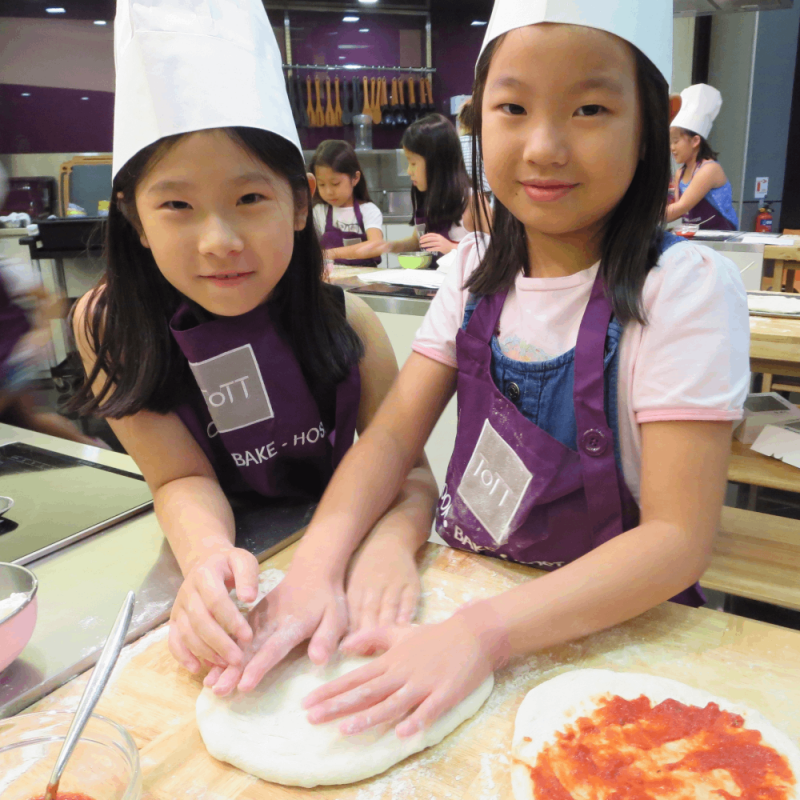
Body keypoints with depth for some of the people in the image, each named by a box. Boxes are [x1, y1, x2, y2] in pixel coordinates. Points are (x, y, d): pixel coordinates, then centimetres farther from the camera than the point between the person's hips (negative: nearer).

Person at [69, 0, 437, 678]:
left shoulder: (345, 321, -17)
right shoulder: (109, 323, -15)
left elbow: (410, 474, -15)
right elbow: (181, 477, -13)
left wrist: (391, 541, -37)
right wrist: (205, 555, -35)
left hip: (337, 550, -1)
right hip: (229, 552, 2)